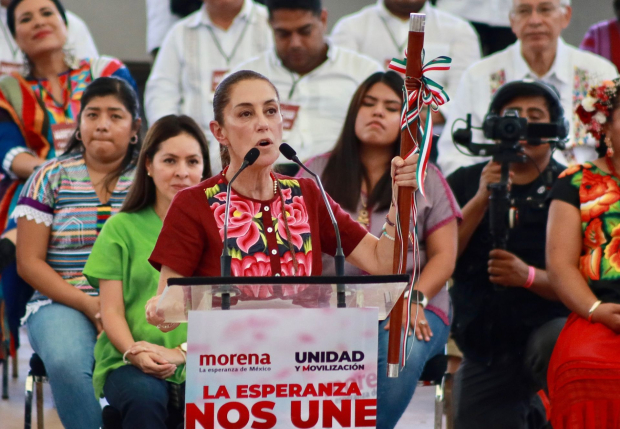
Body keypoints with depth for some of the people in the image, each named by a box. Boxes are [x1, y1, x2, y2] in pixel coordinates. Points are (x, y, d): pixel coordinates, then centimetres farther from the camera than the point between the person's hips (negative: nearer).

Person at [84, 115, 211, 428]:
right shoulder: (122, 228, 12)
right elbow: (111, 311, 7)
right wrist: (135, 353, -14)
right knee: (144, 397, -35)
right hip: (128, 361, 0)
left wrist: (180, 353, -12)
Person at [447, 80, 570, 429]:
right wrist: (482, 200, -15)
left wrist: (529, 277, -24)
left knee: (555, 346, -36)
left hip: (547, 325, -3)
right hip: (484, 348, 4)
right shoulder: (465, 184, 8)